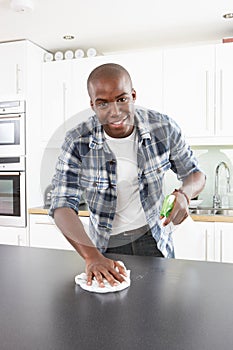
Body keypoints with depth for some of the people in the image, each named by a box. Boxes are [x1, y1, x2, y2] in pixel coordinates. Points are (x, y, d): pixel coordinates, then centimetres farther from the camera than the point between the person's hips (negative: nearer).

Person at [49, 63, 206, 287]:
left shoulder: (163, 128, -16)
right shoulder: (77, 142, -20)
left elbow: (195, 173, -3)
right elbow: (63, 205, -22)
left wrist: (183, 194, -27)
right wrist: (92, 256, -37)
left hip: (153, 235, 1)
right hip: (105, 244, 0)